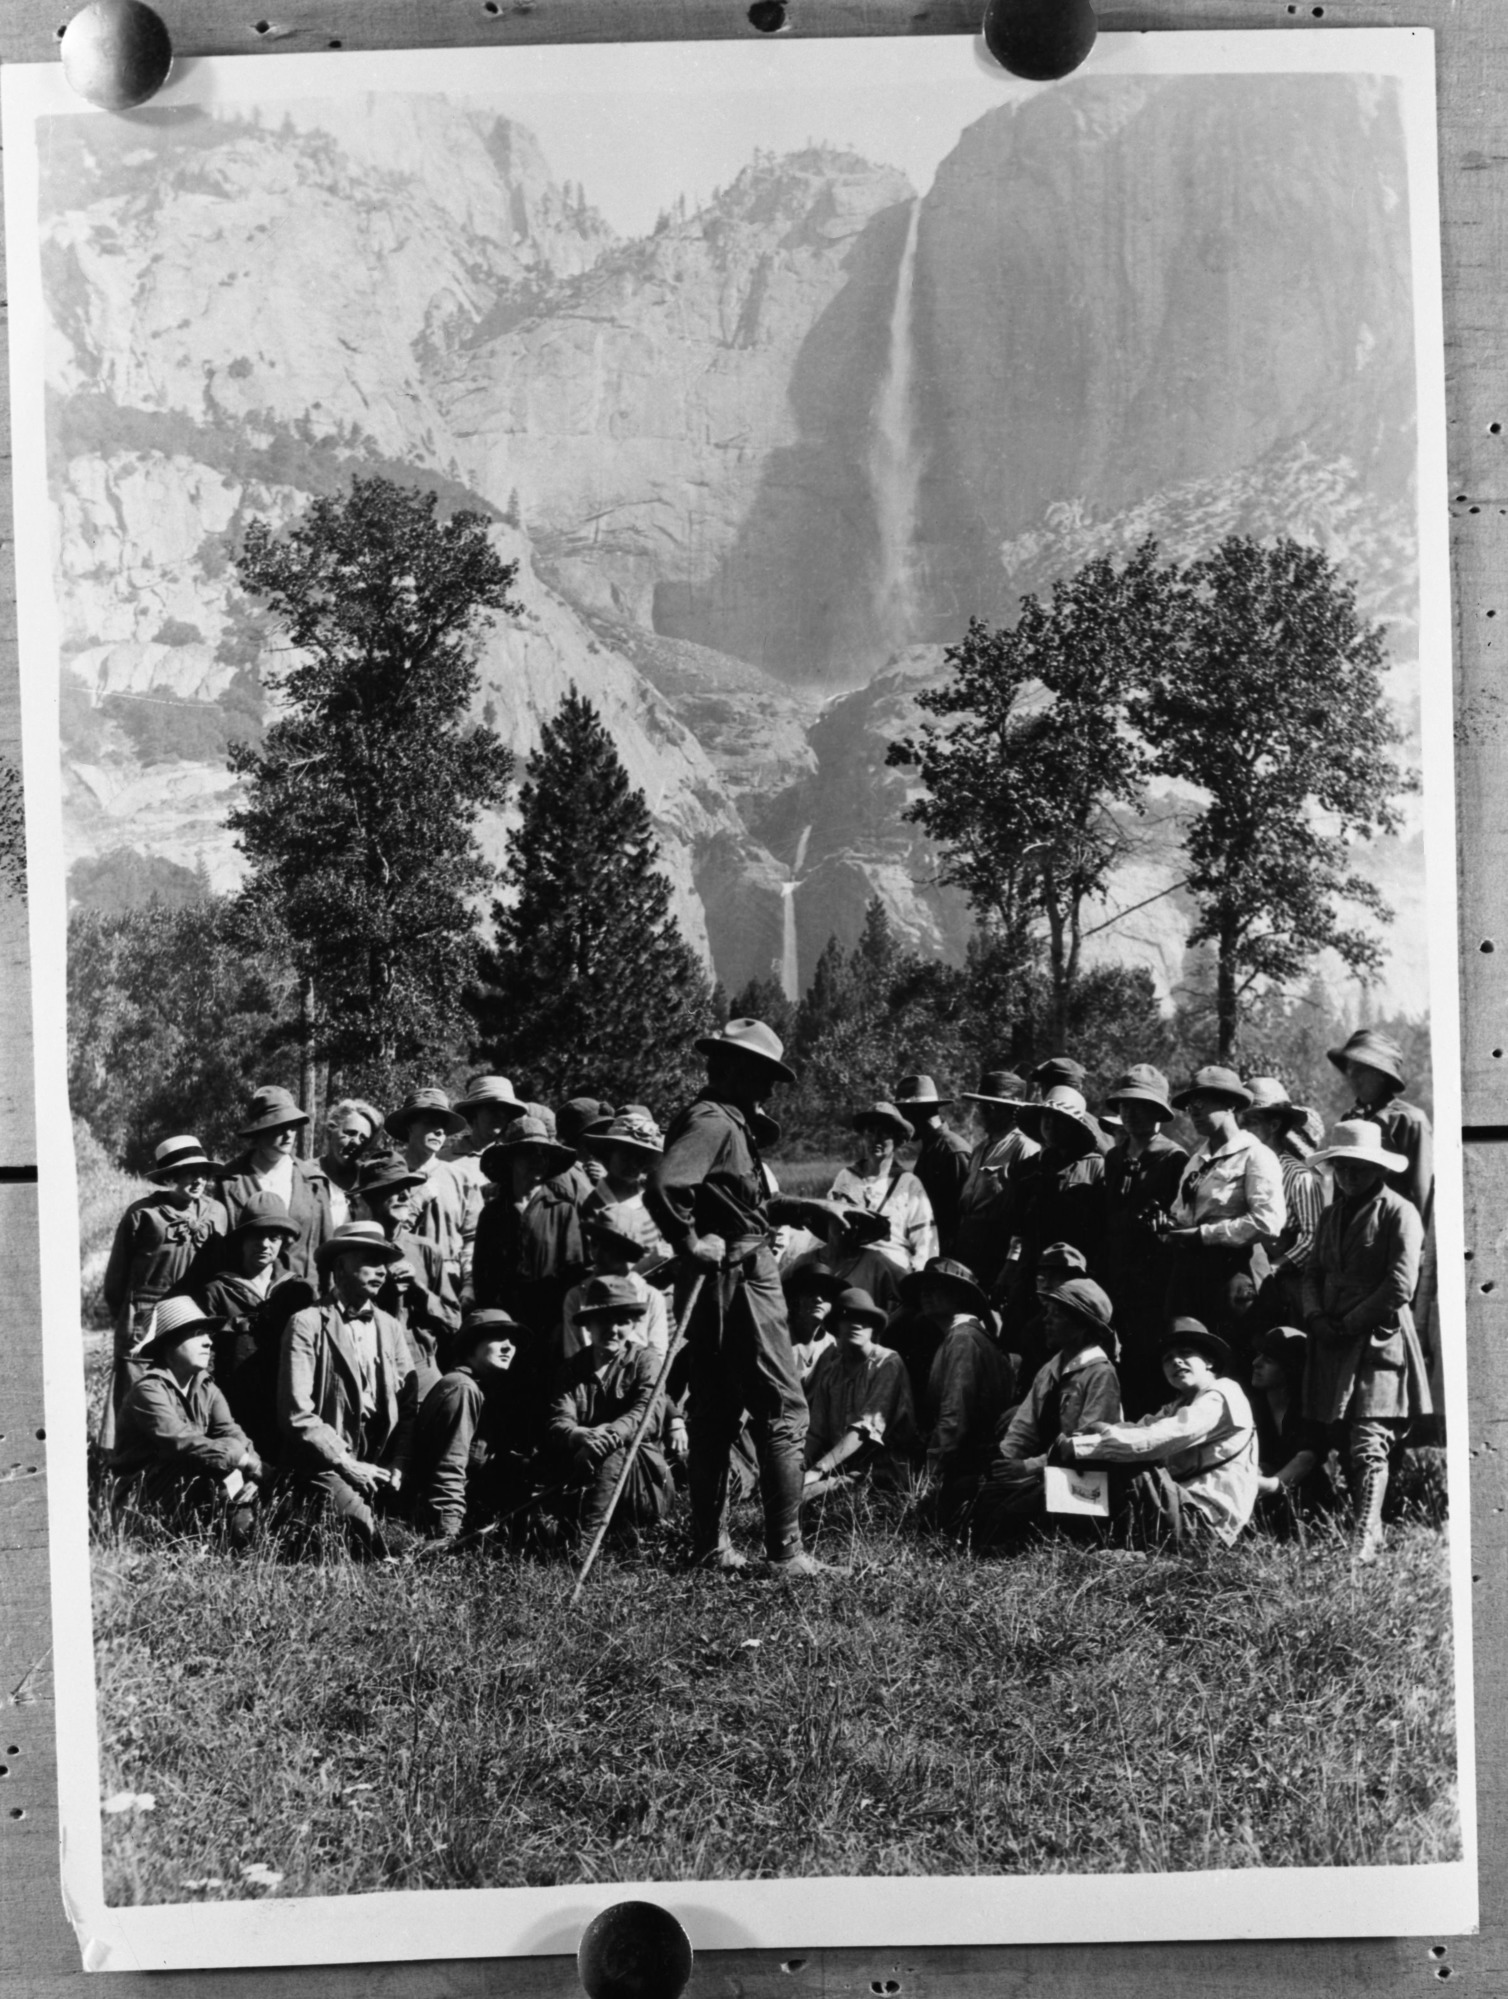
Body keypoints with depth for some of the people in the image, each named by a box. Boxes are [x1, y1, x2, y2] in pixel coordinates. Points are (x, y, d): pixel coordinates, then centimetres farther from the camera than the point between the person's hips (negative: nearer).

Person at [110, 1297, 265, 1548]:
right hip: (140, 1495, -7)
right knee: (225, 1472, -28)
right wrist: (239, 1458, -34)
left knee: (245, 1481, -17)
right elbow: (180, 1442, -29)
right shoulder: (149, 1389, -16)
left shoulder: (206, 1390, 8)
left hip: (187, 1486, 7)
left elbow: (231, 1434, -7)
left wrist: (249, 1460, -29)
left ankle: (241, 1547, -14)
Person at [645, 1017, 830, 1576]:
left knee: (715, 1416, 14)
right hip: (739, 1280, -10)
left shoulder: (728, 1120, 15)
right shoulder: (714, 1121, -16)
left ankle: (711, 1546, 22)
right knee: (782, 1413, -4)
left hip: (717, 1284, 10)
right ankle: (785, 1551, -1)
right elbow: (664, 1184, -30)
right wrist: (691, 1242, -21)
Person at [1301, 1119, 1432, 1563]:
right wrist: (1316, 1318, -3)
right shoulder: (1331, 1215, 17)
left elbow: (1401, 1285, -11)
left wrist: (1350, 1323, -10)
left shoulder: (1398, 1212, -3)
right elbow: (1313, 1273, 16)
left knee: (1369, 1446, -13)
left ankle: (1365, 1541, -16)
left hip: (1380, 1340, -6)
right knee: (1347, 1447, 7)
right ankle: (1365, 1526, 14)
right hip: (1334, 1345, 7)